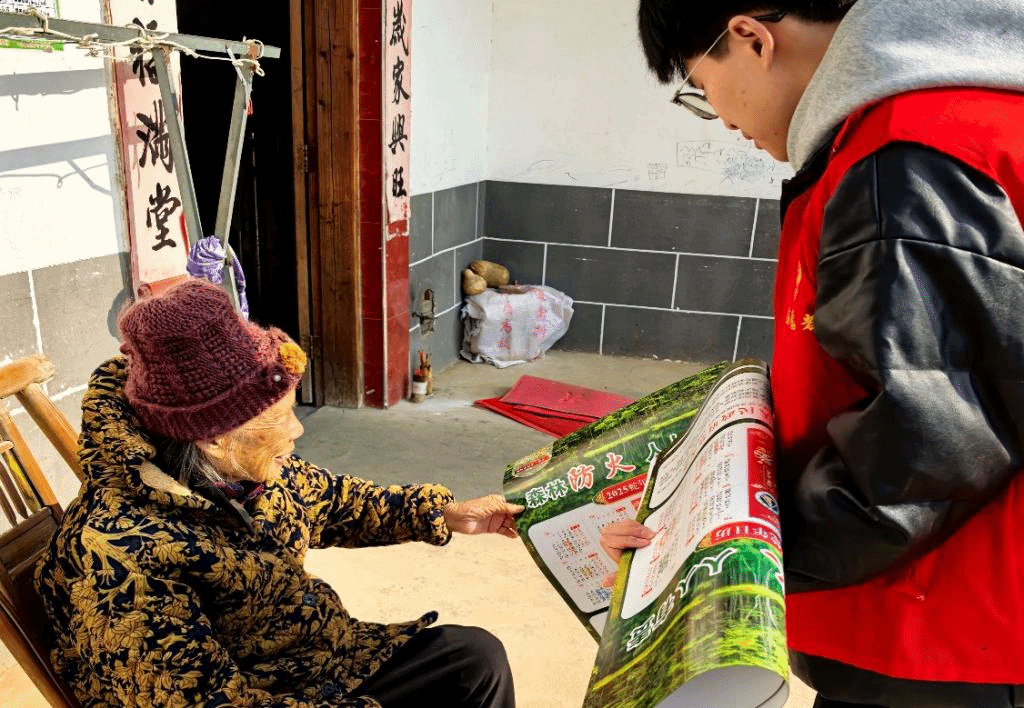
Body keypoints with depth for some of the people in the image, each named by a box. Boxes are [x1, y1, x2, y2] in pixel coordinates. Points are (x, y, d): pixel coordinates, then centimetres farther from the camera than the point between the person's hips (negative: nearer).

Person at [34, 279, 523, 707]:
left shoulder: (241, 463, -9)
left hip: (329, 658, 7)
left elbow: (330, 500, 9)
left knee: (479, 657, 8)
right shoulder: (119, 554, -30)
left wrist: (443, 514, 8)